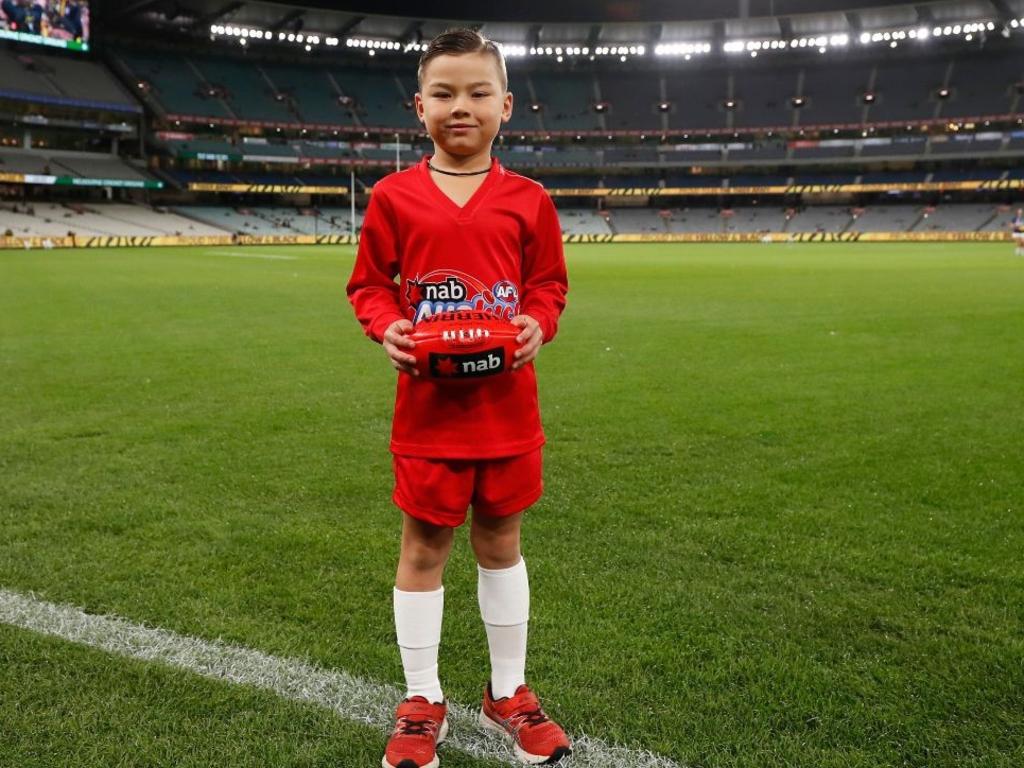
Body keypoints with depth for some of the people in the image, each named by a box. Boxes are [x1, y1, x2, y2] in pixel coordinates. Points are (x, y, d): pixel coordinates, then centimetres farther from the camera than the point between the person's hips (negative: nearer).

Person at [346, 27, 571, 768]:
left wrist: (537, 325, -14)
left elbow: (548, 285, 7)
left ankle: (509, 693, 32)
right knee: (423, 548, 8)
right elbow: (369, 284, 5)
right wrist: (387, 326, -16)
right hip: (428, 403, -1)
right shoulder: (394, 197, -2)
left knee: (500, 542, 14)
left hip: (507, 406, 1)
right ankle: (422, 704, 26)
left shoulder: (527, 200, 0)